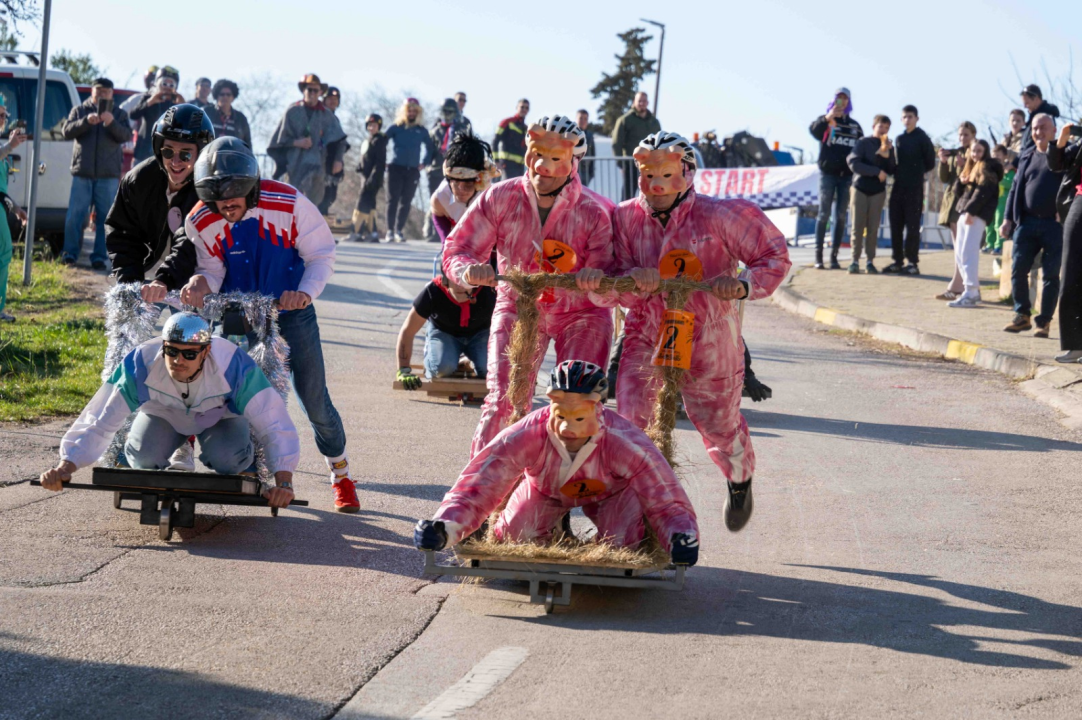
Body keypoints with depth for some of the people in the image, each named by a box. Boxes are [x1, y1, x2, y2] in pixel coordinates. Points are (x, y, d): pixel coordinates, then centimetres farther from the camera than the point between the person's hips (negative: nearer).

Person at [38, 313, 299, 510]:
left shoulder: (234, 367, -40)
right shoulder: (140, 365, -37)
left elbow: (274, 425, -37)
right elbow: (99, 421, -35)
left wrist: (284, 482, -49)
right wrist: (66, 466, -48)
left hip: (221, 415, -2)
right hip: (163, 413, 2)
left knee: (226, 457, -31)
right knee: (146, 455, -25)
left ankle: (245, 463, 8)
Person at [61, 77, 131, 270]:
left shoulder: (119, 114, 11)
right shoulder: (79, 111, 11)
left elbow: (127, 136, -3)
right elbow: (67, 132, -1)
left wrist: (112, 123, -21)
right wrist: (86, 121, -18)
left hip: (108, 175, 0)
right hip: (82, 173, 0)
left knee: (104, 218, -1)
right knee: (74, 216, -4)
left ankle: (99, 257, 2)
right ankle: (70, 254, 3)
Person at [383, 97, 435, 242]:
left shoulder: (421, 131, 11)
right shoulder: (396, 128, 4)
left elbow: (430, 147, 25)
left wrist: (425, 162, 15)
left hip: (413, 170, 2)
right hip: (395, 168, -2)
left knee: (406, 202, 1)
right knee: (393, 200, -5)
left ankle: (399, 230, 6)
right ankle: (390, 230, -5)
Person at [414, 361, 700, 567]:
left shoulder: (627, 444, -40)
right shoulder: (527, 436, -39)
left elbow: (668, 503, -36)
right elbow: (478, 487, -41)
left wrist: (681, 537, -59)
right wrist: (443, 528, -60)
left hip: (610, 492, -2)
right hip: (545, 488, 2)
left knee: (621, 544, -26)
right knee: (516, 536, -19)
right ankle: (557, 526, 19)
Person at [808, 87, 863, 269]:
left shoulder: (854, 126, 16)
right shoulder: (825, 121, 4)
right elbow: (814, 130, -19)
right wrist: (827, 118, -38)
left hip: (847, 175, 4)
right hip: (828, 173, -3)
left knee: (840, 216, 2)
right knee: (824, 214, -5)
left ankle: (834, 255, 3)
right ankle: (818, 255, -5)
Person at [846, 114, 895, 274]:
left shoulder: (889, 147, 8)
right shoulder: (863, 143, -3)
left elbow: (891, 171, 3)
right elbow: (854, 164, -14)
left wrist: (887, 155, -13)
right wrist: (877, 171, -17)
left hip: (878, 191, 2)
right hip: (860, 188, -2)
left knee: (873, 228, 0)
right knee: (858, 226, -4)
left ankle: (870, 261, 2)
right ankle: (855, 260, -2)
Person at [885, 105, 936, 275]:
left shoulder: (922, 138, -3)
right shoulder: (899, 139, 14)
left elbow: (930, 164, 0)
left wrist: (917, 172, 4)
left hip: (914, 189, -6)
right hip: (898, 187, 6)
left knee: (912, 226, -4)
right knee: (895, 225, 5)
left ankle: (912, 263, -2)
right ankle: (897, 261, 12)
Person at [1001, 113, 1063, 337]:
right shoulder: (1027, 156, 15)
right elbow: (1016, 188, 17)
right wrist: (1008, 219, 10)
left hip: (1054, 224, -4)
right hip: (1027, 222, 4)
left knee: (1050, 274, -2)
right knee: (1017, 269, -1)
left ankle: (1044, 322, 5)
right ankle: (1022, 316, 11)